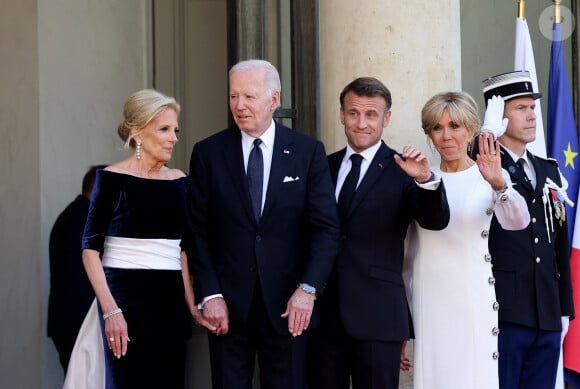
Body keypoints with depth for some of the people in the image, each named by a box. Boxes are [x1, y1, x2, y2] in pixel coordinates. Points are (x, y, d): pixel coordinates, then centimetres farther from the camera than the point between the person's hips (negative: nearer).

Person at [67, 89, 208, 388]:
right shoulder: (114, 179, -5)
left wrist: (191, 301, 6)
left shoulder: (178, 181, 9)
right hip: (126, 294, -5)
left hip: (170, 297, 5)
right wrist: (110, 310, -16)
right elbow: (90, 248, -8)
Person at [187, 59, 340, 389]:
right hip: (228, 306, 0)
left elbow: (326, 228, -2)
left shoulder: (308, 151, 1)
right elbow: (199, 232, 2)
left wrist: (308, 289, -13)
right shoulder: (208, 153, 2)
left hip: (288, 306, 0)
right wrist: (209, 295, -7)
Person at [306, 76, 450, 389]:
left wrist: (425, 179, -32)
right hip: (323, 315, 4)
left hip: (377, 316, -4)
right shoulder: (325, 167, 11)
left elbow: (436, 221, -13)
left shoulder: (401, 169, -1)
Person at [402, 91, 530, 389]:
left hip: (473, 299, -3)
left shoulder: (488, 177, -3)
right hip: (428, 302, 3)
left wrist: (499, 184, -39)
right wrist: (405, 304, 14)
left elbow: (518, 222, -22)